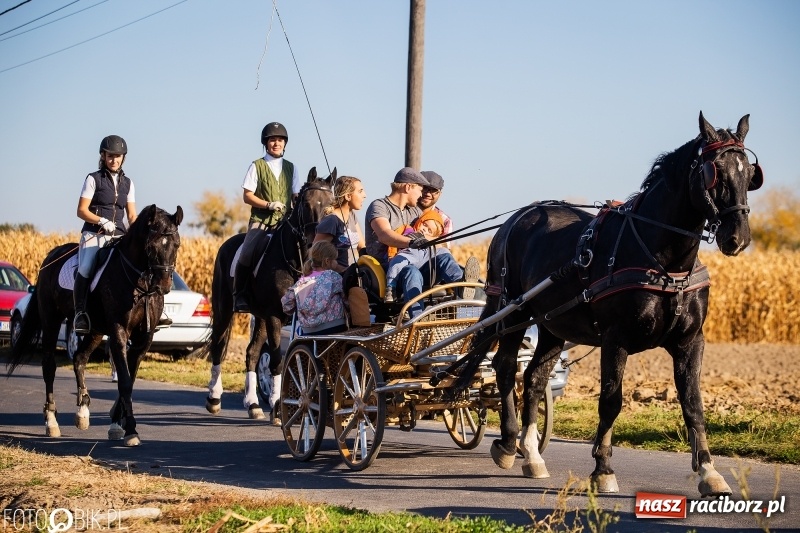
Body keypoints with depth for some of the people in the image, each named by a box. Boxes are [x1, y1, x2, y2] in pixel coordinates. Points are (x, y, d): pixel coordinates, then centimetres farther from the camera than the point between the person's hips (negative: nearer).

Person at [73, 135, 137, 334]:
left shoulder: (127, 183, 17)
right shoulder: (93, 179, 4)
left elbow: (132, 216, 16)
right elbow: (81, 210, -2)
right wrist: (102, 221, -18)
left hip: (118, 236, 4)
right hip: (94, 234, -4)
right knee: (85, 269, -28)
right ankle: (80, 312, -19)